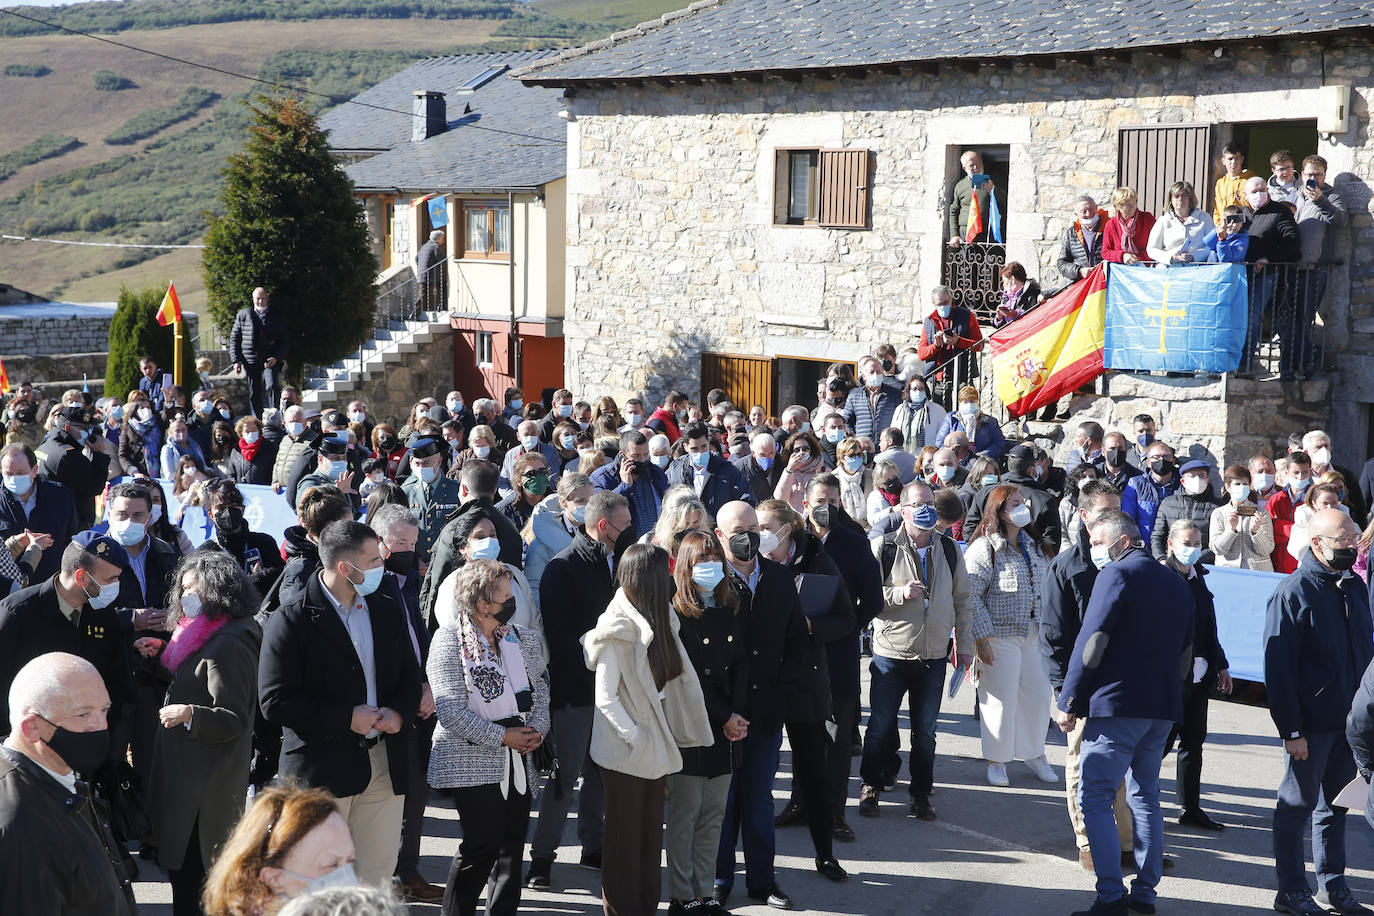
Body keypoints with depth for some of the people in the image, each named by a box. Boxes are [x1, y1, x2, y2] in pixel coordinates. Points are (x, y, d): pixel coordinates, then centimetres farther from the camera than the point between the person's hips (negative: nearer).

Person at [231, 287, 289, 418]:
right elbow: (234, 338, 13)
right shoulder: (243, 315, 11)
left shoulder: (277, 317, 8)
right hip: (251, 361, 2)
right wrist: (236, 360, 3)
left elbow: (285, 341, 9)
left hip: (270, 359, -2)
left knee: (271, 386, -21)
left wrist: (276, 358, -7)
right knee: (254, 394, 5)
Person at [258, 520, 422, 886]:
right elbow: (275, 702, -13)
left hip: (383, 765, 5)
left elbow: (409, 675, 18)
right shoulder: (291, 621, -9)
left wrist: (399, 712, -4)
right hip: (321, 767, -5)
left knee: (377, 877, 8)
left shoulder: (387, 612, 11)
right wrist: (347, 719, -15)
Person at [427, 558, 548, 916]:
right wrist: (502, 737, -15)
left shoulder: (522, 638, 10)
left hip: (518, 760, 6)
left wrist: (536, 730, -6)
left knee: (512, 843, 7)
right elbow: (450, 709, -14)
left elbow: (539, 690, 14)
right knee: (482, 846, -8)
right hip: (474, 760, -6)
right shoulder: (450, 639, -8)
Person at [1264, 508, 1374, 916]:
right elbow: (1278, 666, -14)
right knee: (1298, 803, 4)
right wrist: (1291, 729, -17)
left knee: (1336, 803, 15)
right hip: (1311, 723, -7)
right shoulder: (1293, 592, -12)